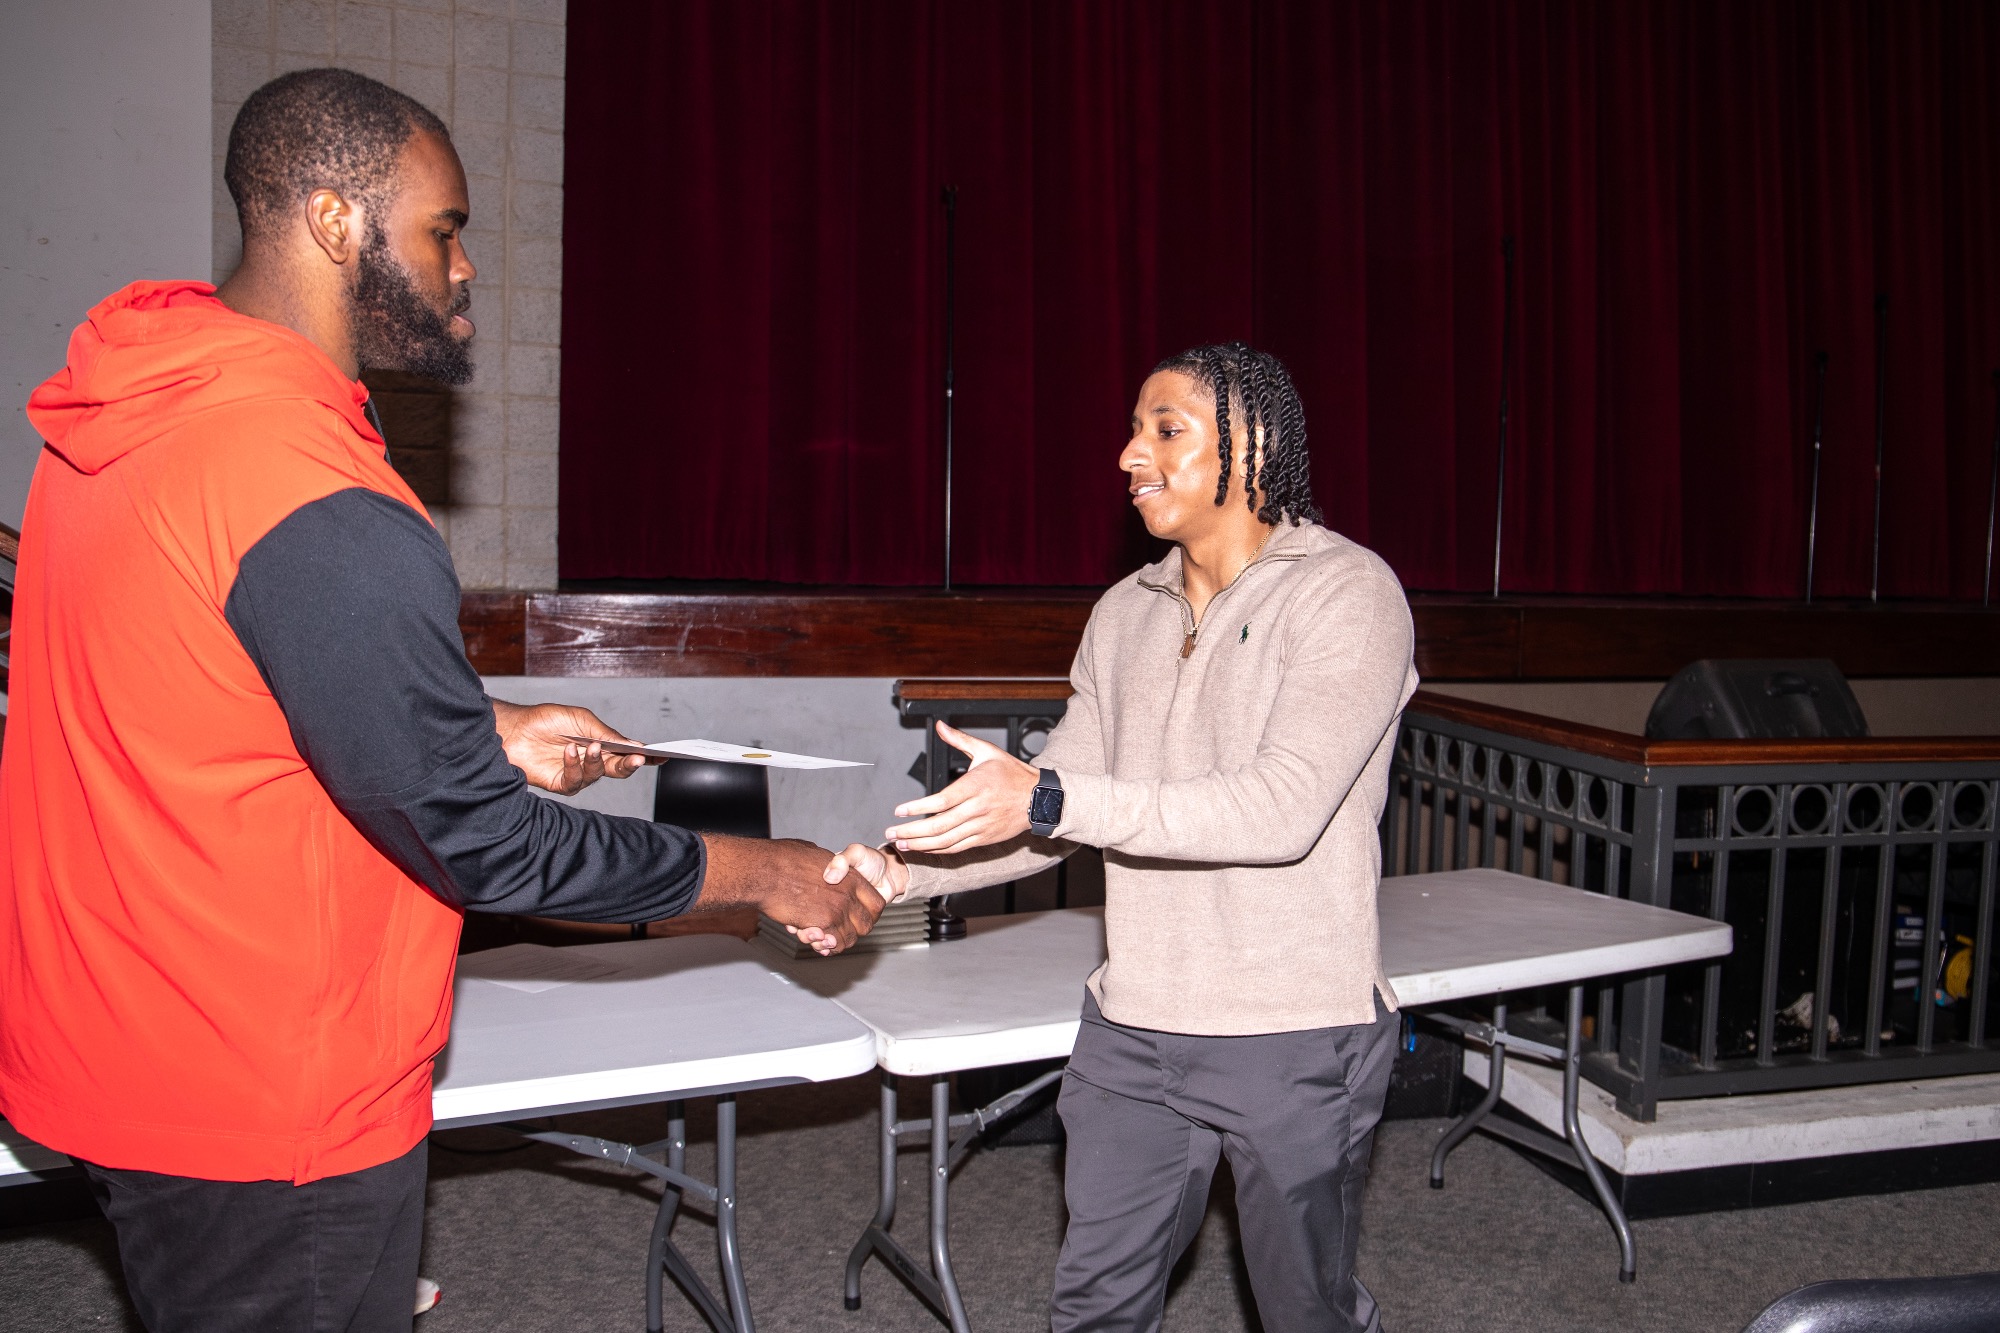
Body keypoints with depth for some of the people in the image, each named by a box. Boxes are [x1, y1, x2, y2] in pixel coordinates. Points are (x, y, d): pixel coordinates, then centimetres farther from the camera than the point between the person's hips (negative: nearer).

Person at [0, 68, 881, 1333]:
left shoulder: (136, 413, 0)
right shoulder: (326, 514, -30)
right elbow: (477, 843, -24)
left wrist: (481, 730, 9)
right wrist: (763, 874, -14)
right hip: (266, 1105, -9)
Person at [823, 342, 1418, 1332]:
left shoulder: (1346, 593, -11)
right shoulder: (1125, 613, 9)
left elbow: (1284, 807, -23)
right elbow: (1052, 808, 9)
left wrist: (1052, 799, -30)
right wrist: (901, 869, -5)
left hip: (1292, 1036, -5)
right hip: (1130, 1029, 6)